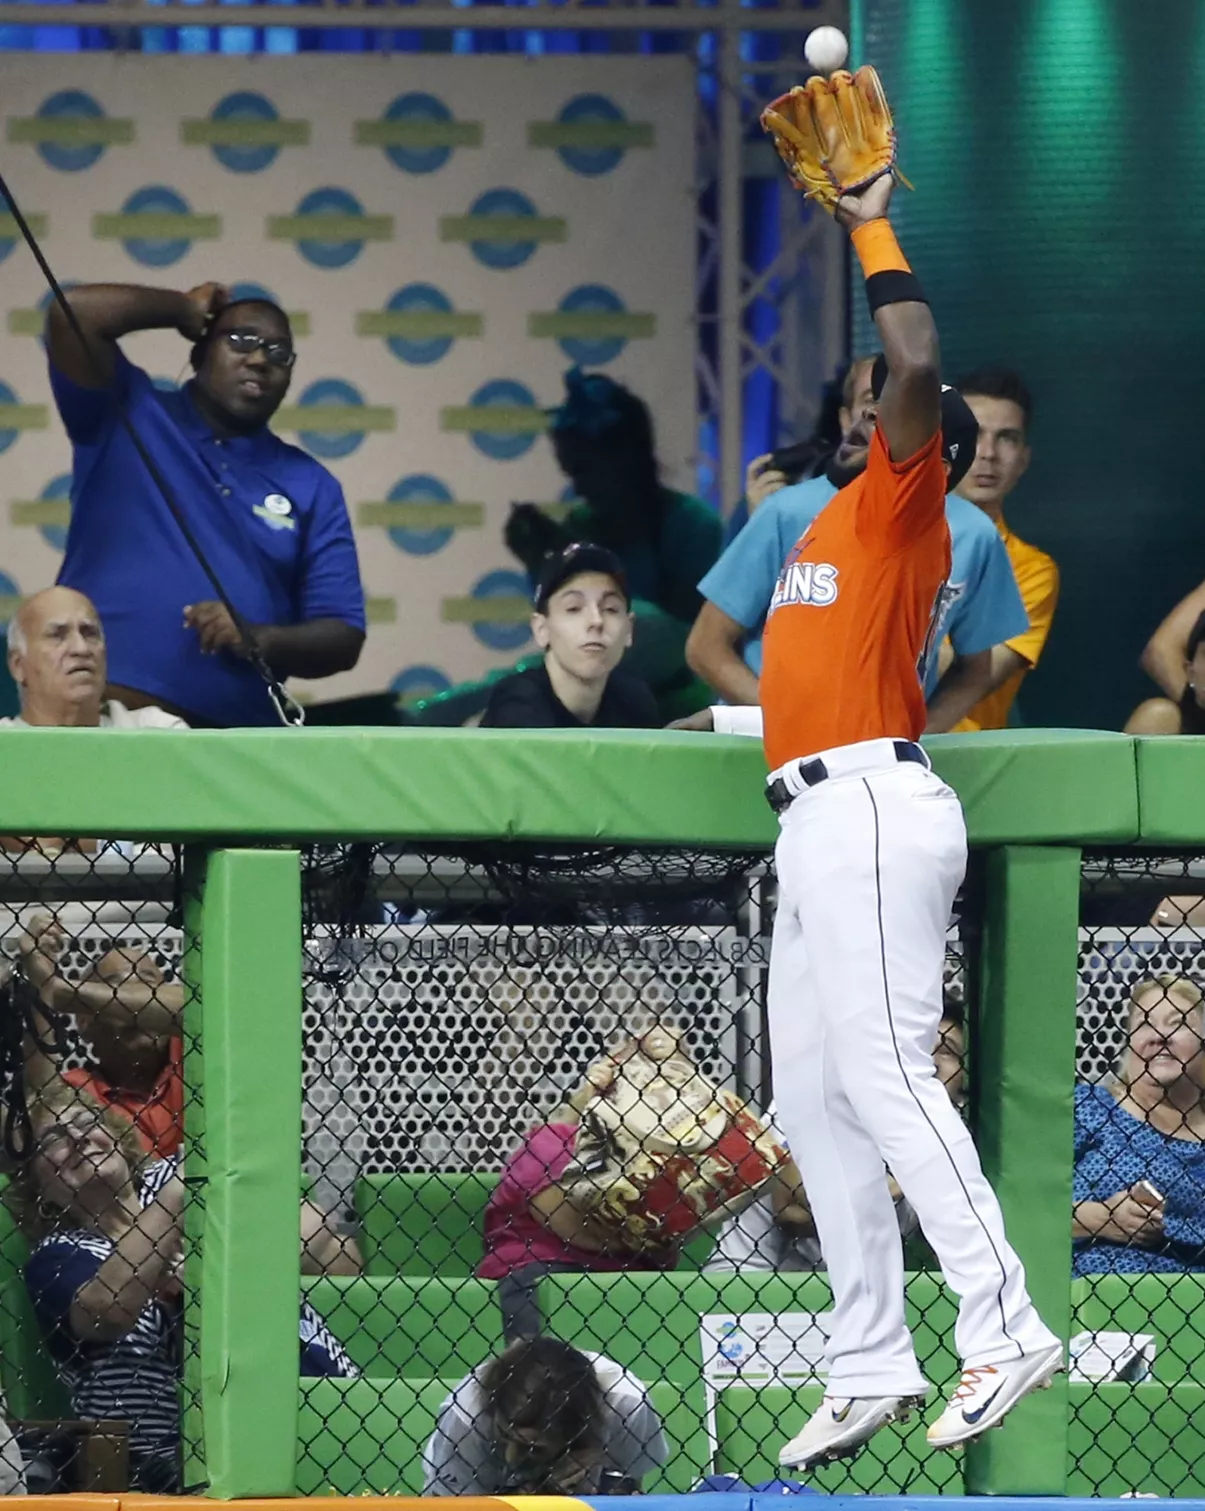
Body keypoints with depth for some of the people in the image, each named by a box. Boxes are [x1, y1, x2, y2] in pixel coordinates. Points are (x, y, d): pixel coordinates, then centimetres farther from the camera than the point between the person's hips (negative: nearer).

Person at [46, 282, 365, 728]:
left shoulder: (310, 486, 15)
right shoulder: (129, 416, 11)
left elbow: (343, 638, 11)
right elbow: (74, 312, -4)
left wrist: (260, 640, -10)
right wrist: (186, 310, 11)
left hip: (232, 738, 2)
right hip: (94, 717, -2)